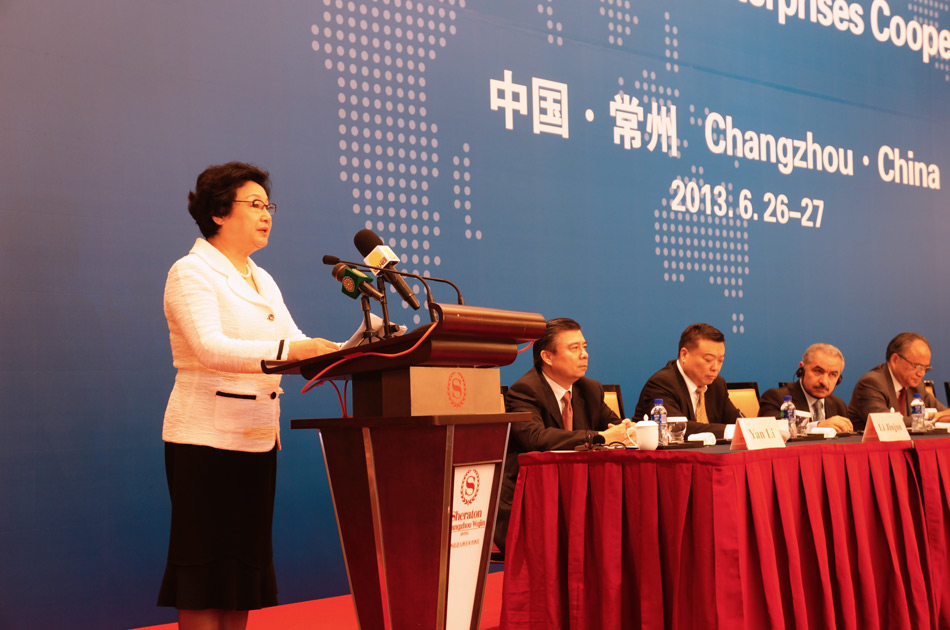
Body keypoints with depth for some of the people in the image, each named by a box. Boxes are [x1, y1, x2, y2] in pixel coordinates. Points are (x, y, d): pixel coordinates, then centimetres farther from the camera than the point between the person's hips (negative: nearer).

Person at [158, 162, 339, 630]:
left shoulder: (262, 280, 18)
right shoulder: (191, 272, -7)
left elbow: (297, 346, 12)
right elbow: (210, 348, -23)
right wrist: (290, 351, -35)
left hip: (259, 437, 8)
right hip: (207, 435, -8)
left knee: (246, 562, 10)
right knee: (207, 569, -4)